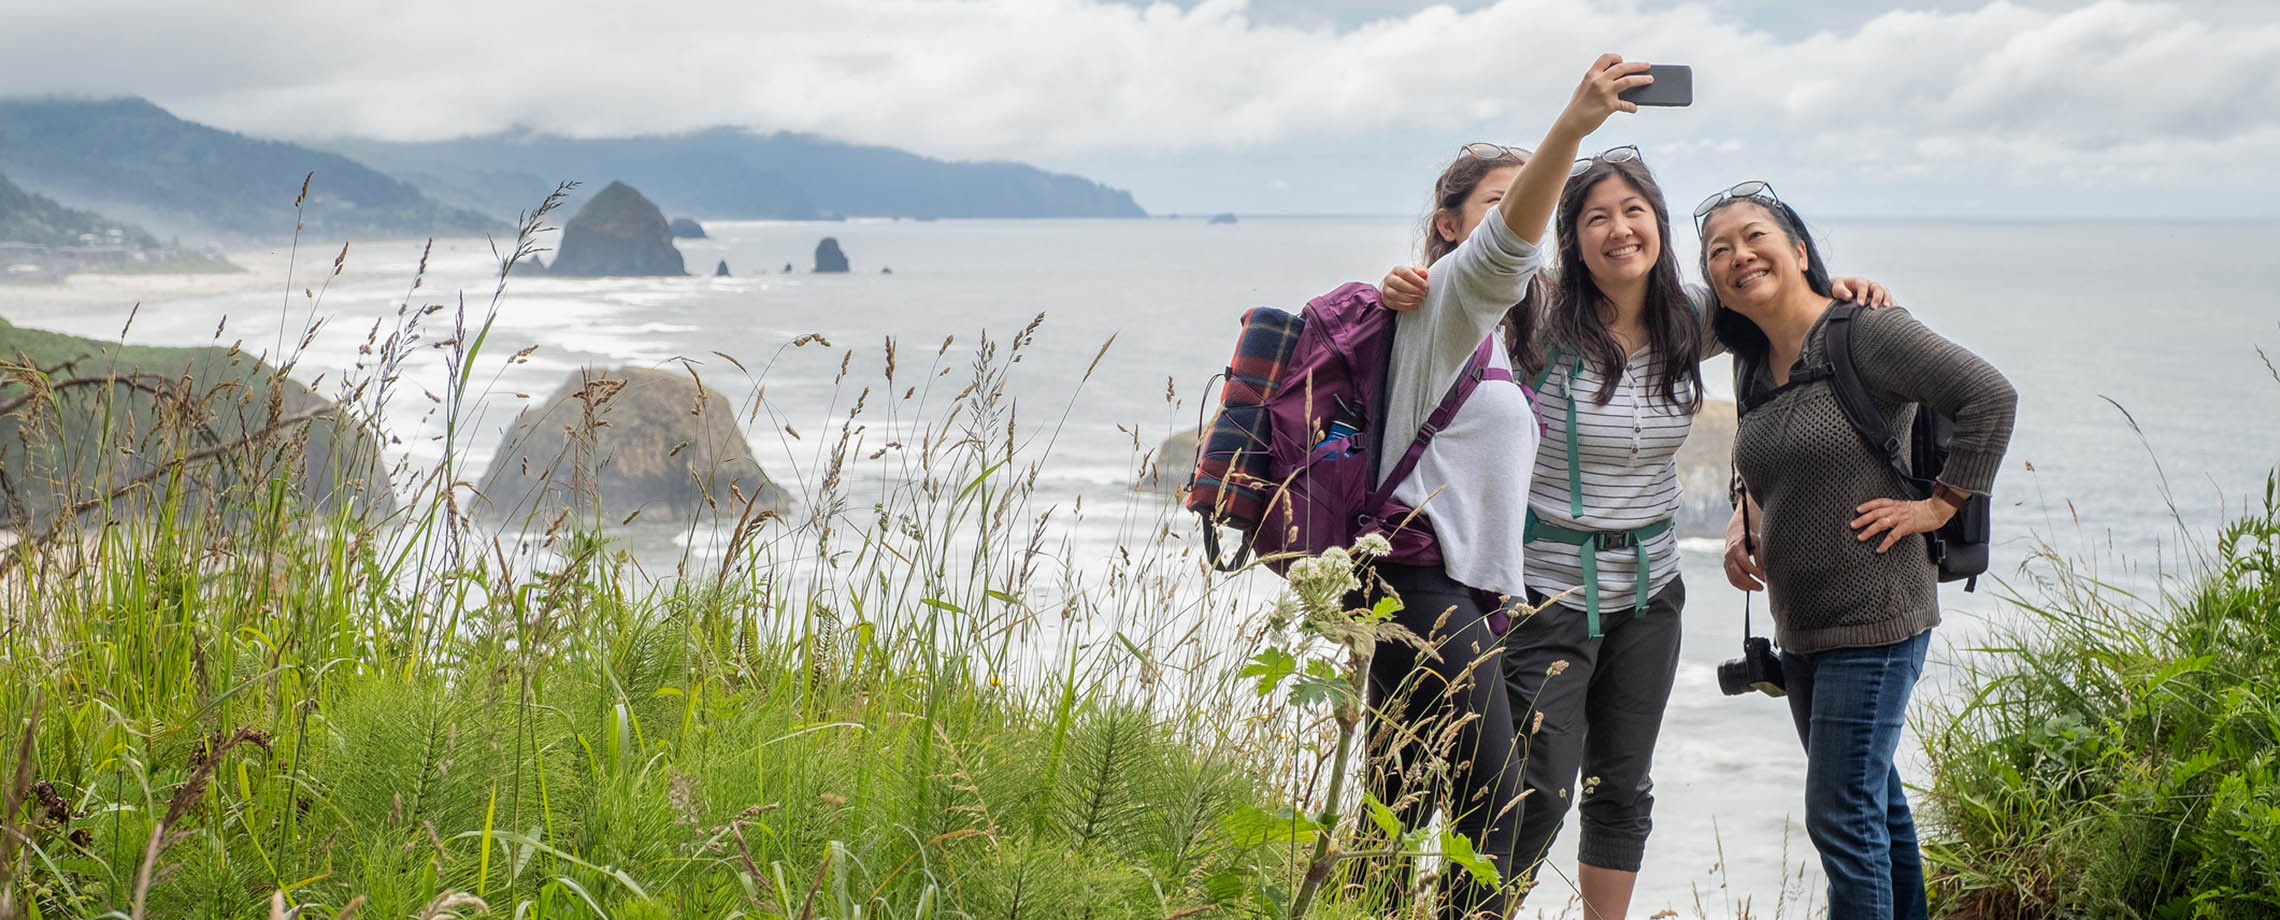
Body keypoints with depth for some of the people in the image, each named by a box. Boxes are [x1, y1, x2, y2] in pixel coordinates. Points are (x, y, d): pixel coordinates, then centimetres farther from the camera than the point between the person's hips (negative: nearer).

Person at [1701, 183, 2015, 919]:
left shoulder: (1865, 333, -14)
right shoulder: (1754, 367, 9)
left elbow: (1990, 396, -20)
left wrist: (1939, 504, -17)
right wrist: (1744, 520, 7)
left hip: (1875, 617, -8)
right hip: (1800, 624, 8)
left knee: (1840, 816, -9)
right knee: (1875, 801, 19)